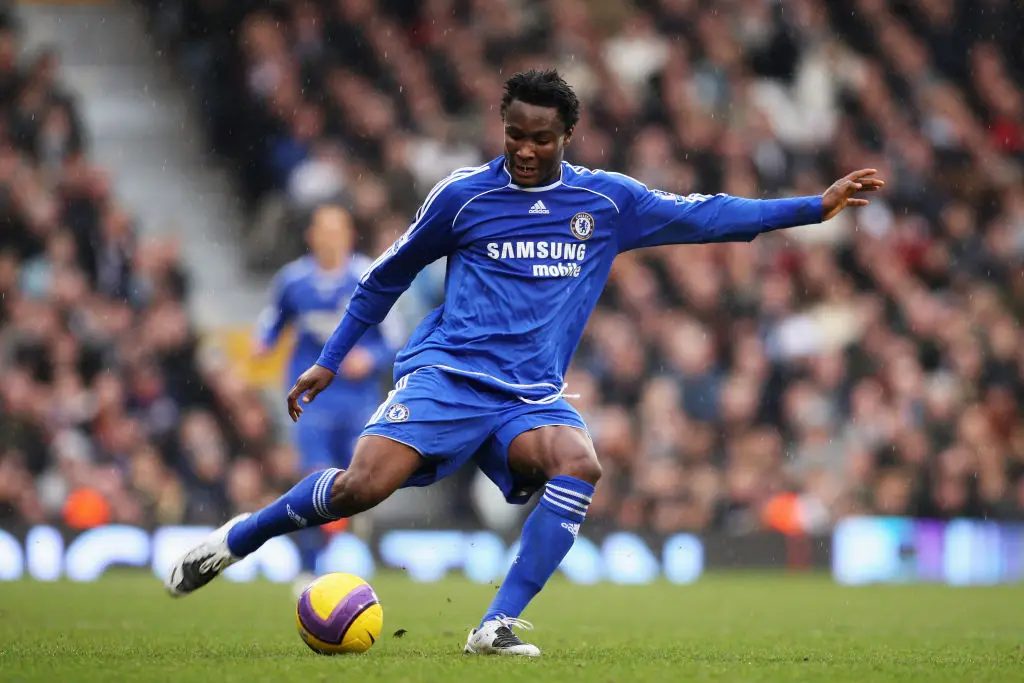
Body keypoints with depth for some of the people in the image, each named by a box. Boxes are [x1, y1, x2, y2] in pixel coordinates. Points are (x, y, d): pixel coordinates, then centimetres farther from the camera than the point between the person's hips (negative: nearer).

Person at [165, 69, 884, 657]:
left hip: (532, 395, 2)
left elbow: (705, 215, 13)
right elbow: (388, 275, 15)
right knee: (363, 486, -24)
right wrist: (330, 360, 16)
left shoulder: (607, 201, 8)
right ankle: (233, 541, 1)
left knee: (580, 466, -30)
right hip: (447, 373, -2)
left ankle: (497, 627, -28)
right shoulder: (464, 195, 2)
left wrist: (818, 205, 8)